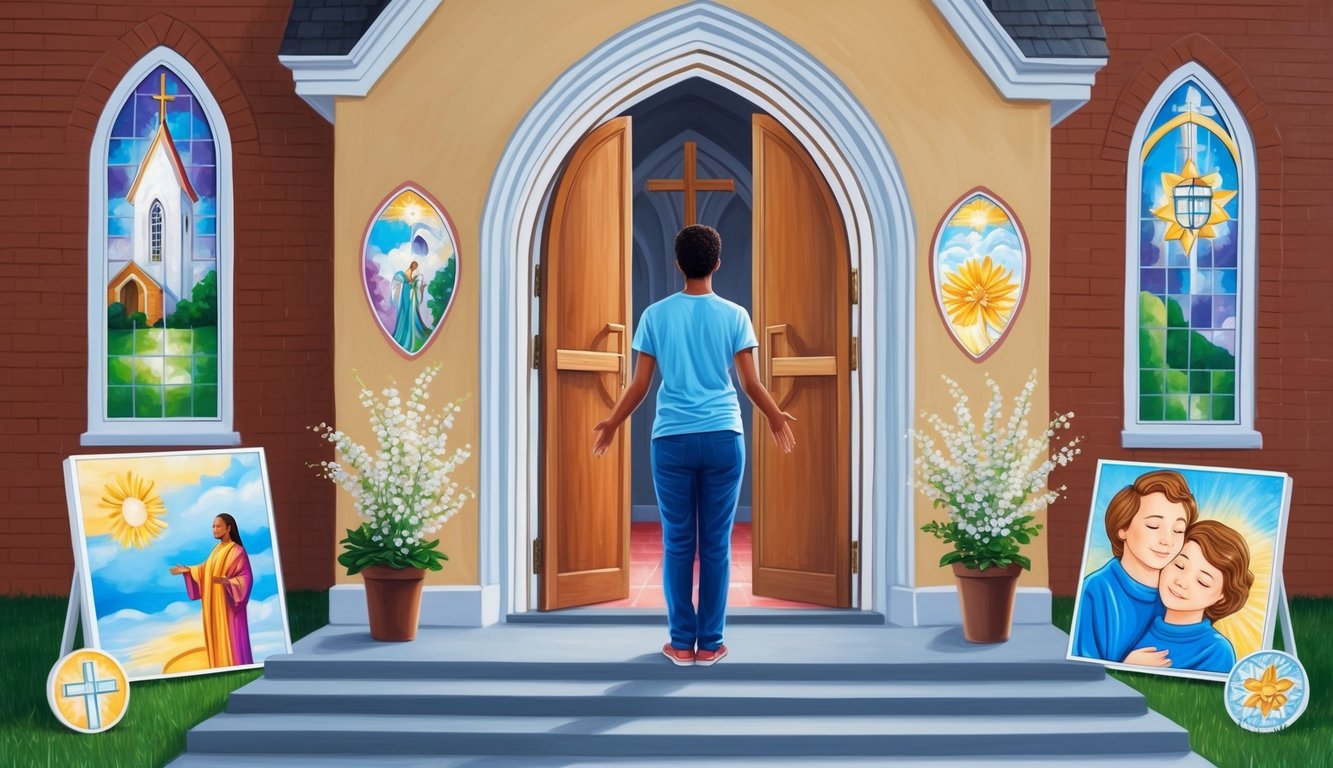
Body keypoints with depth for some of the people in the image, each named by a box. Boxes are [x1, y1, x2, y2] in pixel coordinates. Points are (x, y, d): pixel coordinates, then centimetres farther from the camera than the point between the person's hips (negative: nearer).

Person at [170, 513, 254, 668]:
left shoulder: (237, 551, -13)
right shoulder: (216, 549, 10)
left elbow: (246, 578, -16)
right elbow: (206, 569, 23)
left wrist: (227, 581, -30)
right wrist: (188, 570, 14)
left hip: (228, 604, -8)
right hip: (214, 603, 8)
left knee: (231, 639, -5)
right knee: (217, 637, 10)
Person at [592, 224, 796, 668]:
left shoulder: (656, 315, 2)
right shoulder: (734, 315, 1)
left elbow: (640, 386, 3)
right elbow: (751, 385, 1)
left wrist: (611, 424, 20)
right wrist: (776, 418, 21)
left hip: (672, 440, 0)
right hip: (723, 438, 0)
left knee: (677, 542, 7)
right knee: (716, 543, 5)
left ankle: (682, 643, 11)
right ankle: (710, 644, 9)